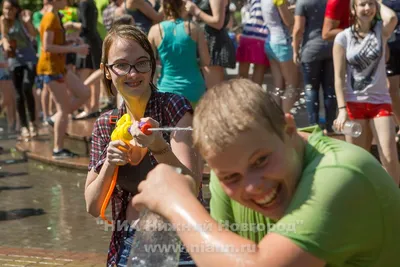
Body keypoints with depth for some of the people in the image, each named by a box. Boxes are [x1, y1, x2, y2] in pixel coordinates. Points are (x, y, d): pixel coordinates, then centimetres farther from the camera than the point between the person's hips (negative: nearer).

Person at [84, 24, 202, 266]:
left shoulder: (174, 108, -12)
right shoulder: (105, 125, 1)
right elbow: (93, 207, 2)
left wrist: (158, 146, -32)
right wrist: (109, 165, -14)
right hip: (128, 243, 3)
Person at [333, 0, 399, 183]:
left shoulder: (381, 31, 2)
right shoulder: (343, 38, -2)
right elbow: (339, 77, -5)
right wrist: (342, 109, -14)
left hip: (380, 101, 1)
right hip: (354, 103, -1)